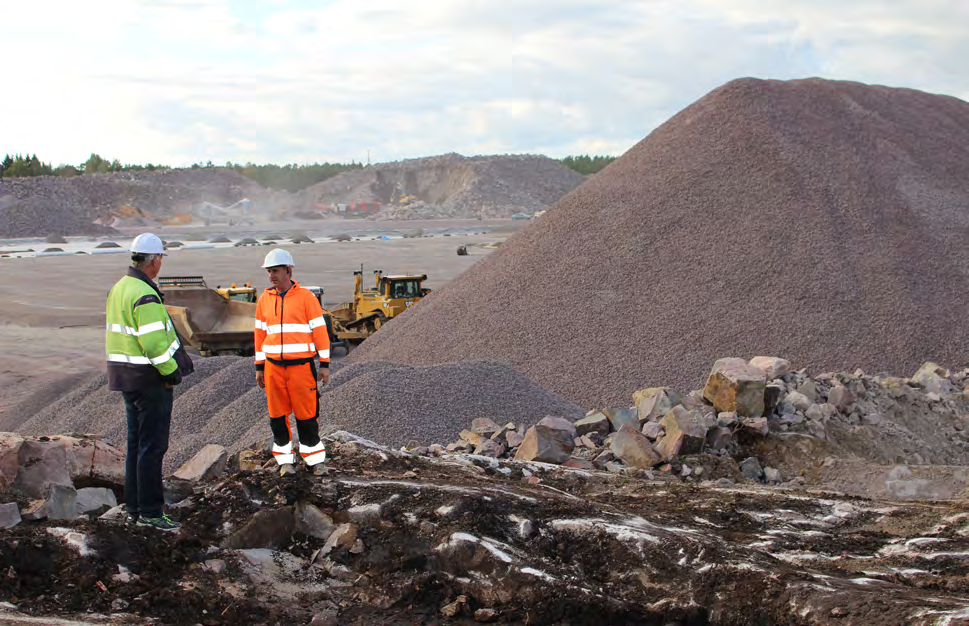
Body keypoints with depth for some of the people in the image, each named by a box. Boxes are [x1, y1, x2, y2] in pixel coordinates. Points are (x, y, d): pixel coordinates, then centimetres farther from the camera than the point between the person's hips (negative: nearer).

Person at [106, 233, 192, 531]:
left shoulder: (119, 288, 10)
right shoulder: (145, 296, -20)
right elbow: (154, 342, -25)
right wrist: (171, 372, -12)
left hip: (125, 375, 10)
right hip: (149, 378, -10)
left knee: (137, 444, 16)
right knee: (152, 447, -3)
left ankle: (134, 508, 23)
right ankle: (150, 512, 1)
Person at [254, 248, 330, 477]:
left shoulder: (306, 297, -3)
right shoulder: (264, 299, 9)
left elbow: (320, 330, -2)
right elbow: (260, 334, 14)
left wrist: (325, 364, -5)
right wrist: (259, 367, 12)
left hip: (302, 366, -3)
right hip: (274, 367, 4)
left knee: (307, 414, -1)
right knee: (278, 415, 6)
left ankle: (315, 458, 12)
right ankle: (285, 460, 17)